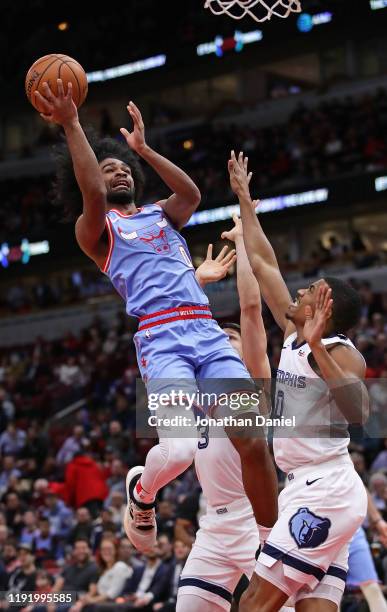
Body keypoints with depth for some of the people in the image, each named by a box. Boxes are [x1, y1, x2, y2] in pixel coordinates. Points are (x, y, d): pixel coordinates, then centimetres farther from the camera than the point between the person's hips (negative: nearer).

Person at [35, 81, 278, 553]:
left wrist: (143, 149, 8)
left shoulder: (161, 215, 27)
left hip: (208, 332, 5)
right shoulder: (95, 229, 13)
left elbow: (192, 195, 6)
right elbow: (92, 194, -9)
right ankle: (141, 491, 10)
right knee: (180, 449, -25)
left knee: (253, 443, -7)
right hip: (162, 338, -5)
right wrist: (71, 125, -9)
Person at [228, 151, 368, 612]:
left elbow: (358, 413, -29)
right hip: (311, 489, 8)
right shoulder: (293, 335, 13)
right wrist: (244, 199, 25)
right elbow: (263, 264, 21)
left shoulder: (340, 352, -9)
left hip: (325, 490, -8)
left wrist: (318, 349, -34)